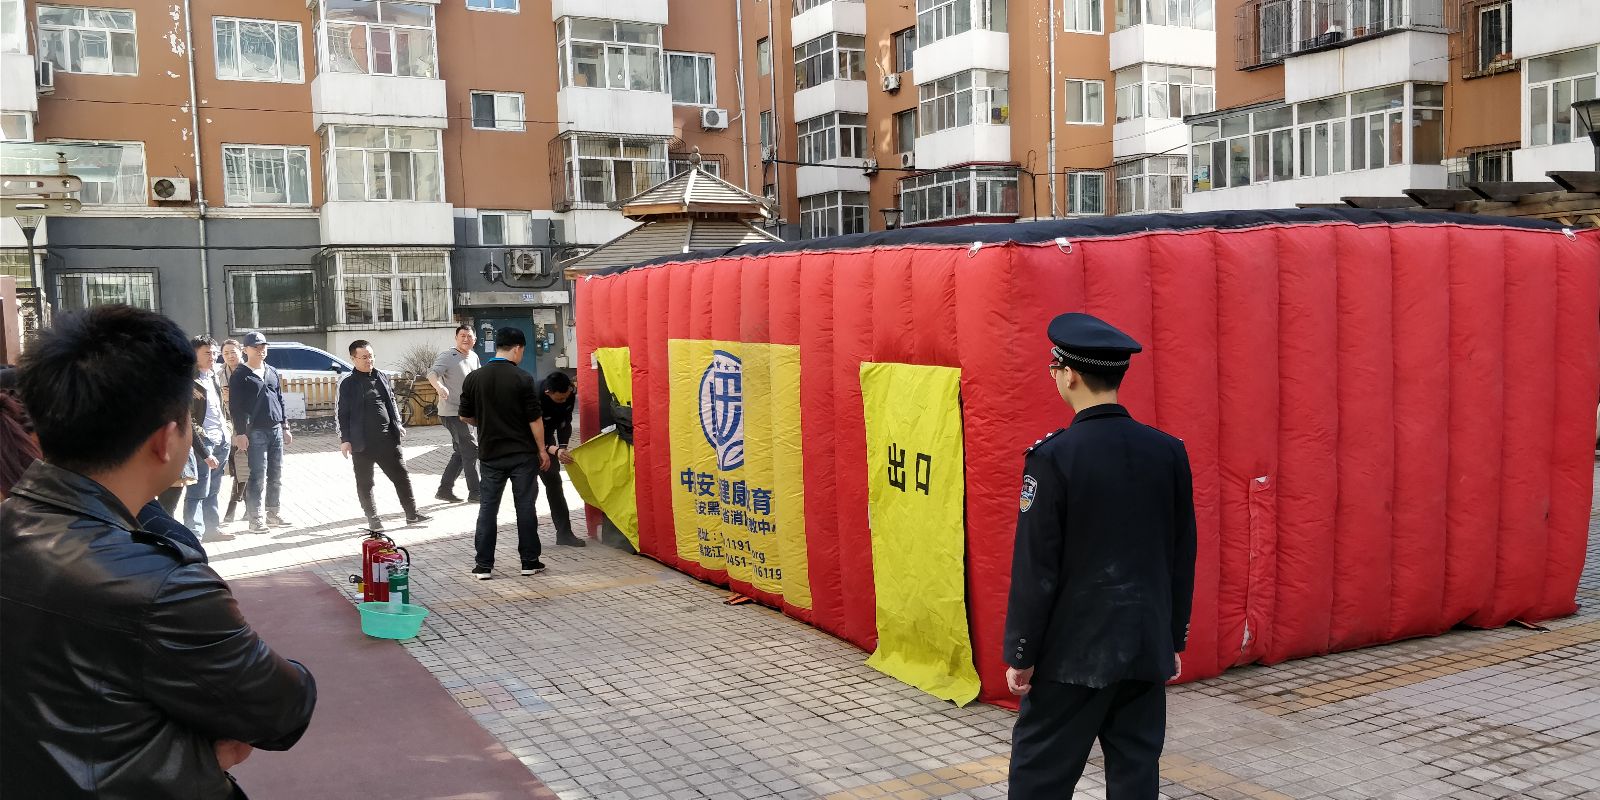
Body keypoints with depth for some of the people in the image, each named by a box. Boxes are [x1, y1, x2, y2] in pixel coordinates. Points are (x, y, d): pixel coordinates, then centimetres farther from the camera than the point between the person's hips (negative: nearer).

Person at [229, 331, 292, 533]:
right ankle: (256, 518, 0)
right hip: (255, 432, -6)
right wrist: (240, 433, -13)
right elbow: (236, 406, -7)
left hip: (276, 429, 6)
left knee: (276, 475, 8)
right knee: (258, 475, -6)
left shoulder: (272, 372, 15)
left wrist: (285, 427, 16)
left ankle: (273, 512, 18)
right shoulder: (240, 376, -3)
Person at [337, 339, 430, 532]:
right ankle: (372, 519, 17)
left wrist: (398, 425, 8)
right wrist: (345, 439, -7)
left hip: (387, 437, 4)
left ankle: (411, 514, 12)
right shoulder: (348, 384, -2)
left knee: (401, 476, 4)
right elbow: (342, 413, -2)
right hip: (362, 442, -3)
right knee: (365, 483, 5)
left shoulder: (382, 378, 10)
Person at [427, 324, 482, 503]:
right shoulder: (447, 357, -15)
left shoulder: (474, 357, 10)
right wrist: (439, 386, -51)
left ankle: (445, 489, 23)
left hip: (465, 412, 9)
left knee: (460, 452, 14)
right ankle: (474, 493, -2)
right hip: (452, 412, -9)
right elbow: (432, 373, -31)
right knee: (471, 449, -9)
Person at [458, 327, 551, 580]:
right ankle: (530, 562, 12)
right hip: (522, 454, -2)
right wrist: (542, 450, 0)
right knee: (525, 506, 7)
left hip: (490, 454, 3)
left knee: (487, 508, 8)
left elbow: (465, 417, 7)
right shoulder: (522, 379, -11)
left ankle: (483, 565, 9)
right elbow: (535, 419, -10)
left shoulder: (473, 379, -1)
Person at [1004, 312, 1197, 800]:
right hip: (1148, 650, 5)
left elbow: (1036, 568, -14)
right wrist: (1174, 639, 17)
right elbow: (1183, 559, 7)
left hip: (1073, 651, -5)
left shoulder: (1053, 456, -16)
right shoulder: (1169, 452, 0)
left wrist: (1021, 655, -4)